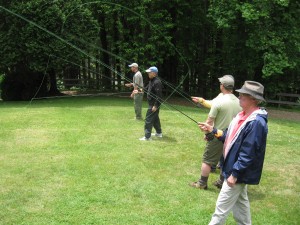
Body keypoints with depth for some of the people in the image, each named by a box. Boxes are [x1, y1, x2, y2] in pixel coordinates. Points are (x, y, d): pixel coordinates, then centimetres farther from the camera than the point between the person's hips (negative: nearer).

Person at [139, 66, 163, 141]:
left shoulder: (157, 82, -21)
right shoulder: (151, 81, 11)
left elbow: (159, 95, -25)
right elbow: (146, 88, 20)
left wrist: (155, 105, -25)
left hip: (154, 104, -10)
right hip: (151, 103, 10)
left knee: (148, 119, -9)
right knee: (155, 118, 21)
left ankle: (147, 136, -5)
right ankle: (159, 133, 35)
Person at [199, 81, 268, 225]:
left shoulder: (256, 122, -26)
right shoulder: (243, 115, 4)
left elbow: (248, 153, -26)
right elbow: (231, 137, 12)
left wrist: (235, 173, -23)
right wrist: (212, 131, 2)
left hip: (238, 172, -9)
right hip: (236, 169, 9)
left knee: (222, 206, 1)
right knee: (240, 201, 23)